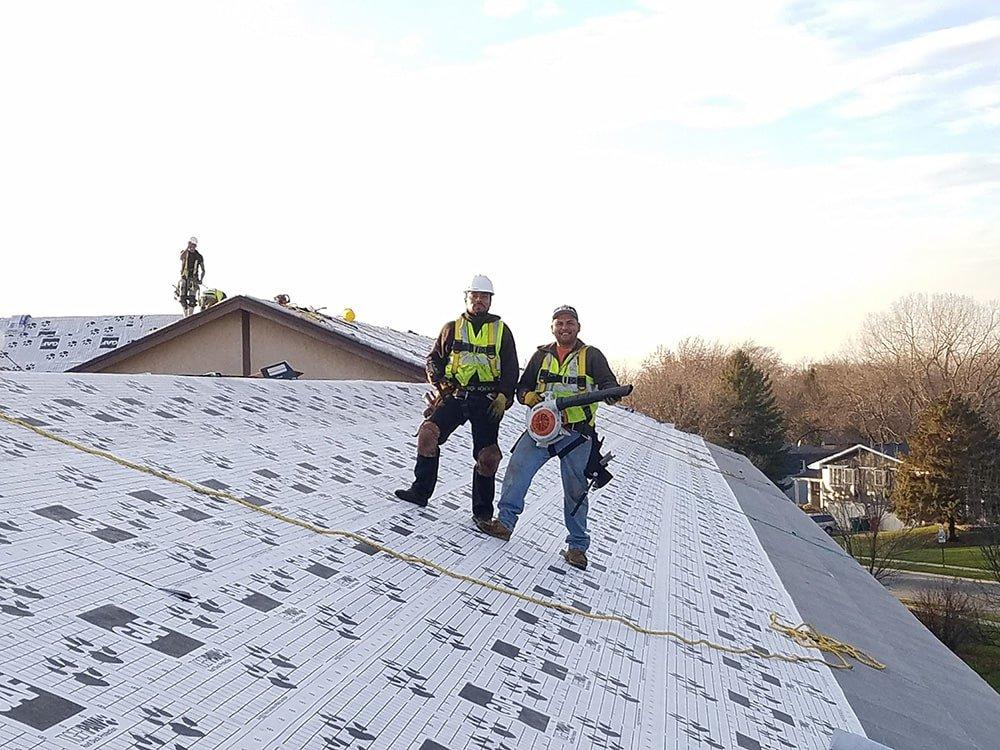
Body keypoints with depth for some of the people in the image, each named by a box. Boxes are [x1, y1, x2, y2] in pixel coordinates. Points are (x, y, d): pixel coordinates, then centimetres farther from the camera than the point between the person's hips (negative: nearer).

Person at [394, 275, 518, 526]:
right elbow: (434, 358, 16)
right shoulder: (452, 328, 10)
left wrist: (504, 396, -6)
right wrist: (439, 380, -1)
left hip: (487, 400, -1)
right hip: (455, 395, 1)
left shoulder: (501, 330, 8)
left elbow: (511, 368, 6)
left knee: (487, 456, -1)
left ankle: (483, 512, 11)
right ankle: (420, 491, -7)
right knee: (428, 432, -18)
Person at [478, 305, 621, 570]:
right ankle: (505, 522, -10)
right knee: (518, 466, -17)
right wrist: (531, 397, -6)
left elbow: (608, 382, -4)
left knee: (575, 489, 2)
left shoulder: (591, 356, 4)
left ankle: (577, 545, 11)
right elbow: (523, 387, 18)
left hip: (577, 432, -2)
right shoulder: (542, 355, 14)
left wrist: (611, 392, -29)